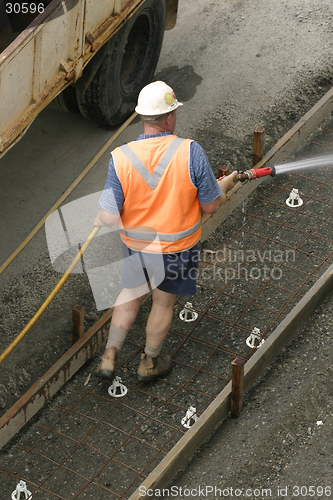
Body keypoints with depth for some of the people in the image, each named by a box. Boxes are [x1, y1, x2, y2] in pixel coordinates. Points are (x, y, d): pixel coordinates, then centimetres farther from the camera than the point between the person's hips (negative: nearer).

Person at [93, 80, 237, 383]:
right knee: (164, 303, 21)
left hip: (135, 244, 1)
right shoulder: (191, 152, -24)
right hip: (177, 247, -1)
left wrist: (95, 222, 6)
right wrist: (224, 187, 7)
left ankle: (110, 356, 27)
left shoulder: (121, 158, -21)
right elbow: (211, 206, -14)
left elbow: (110, 218, -18)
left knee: (130, 296, 26)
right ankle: (150, 363, 39)